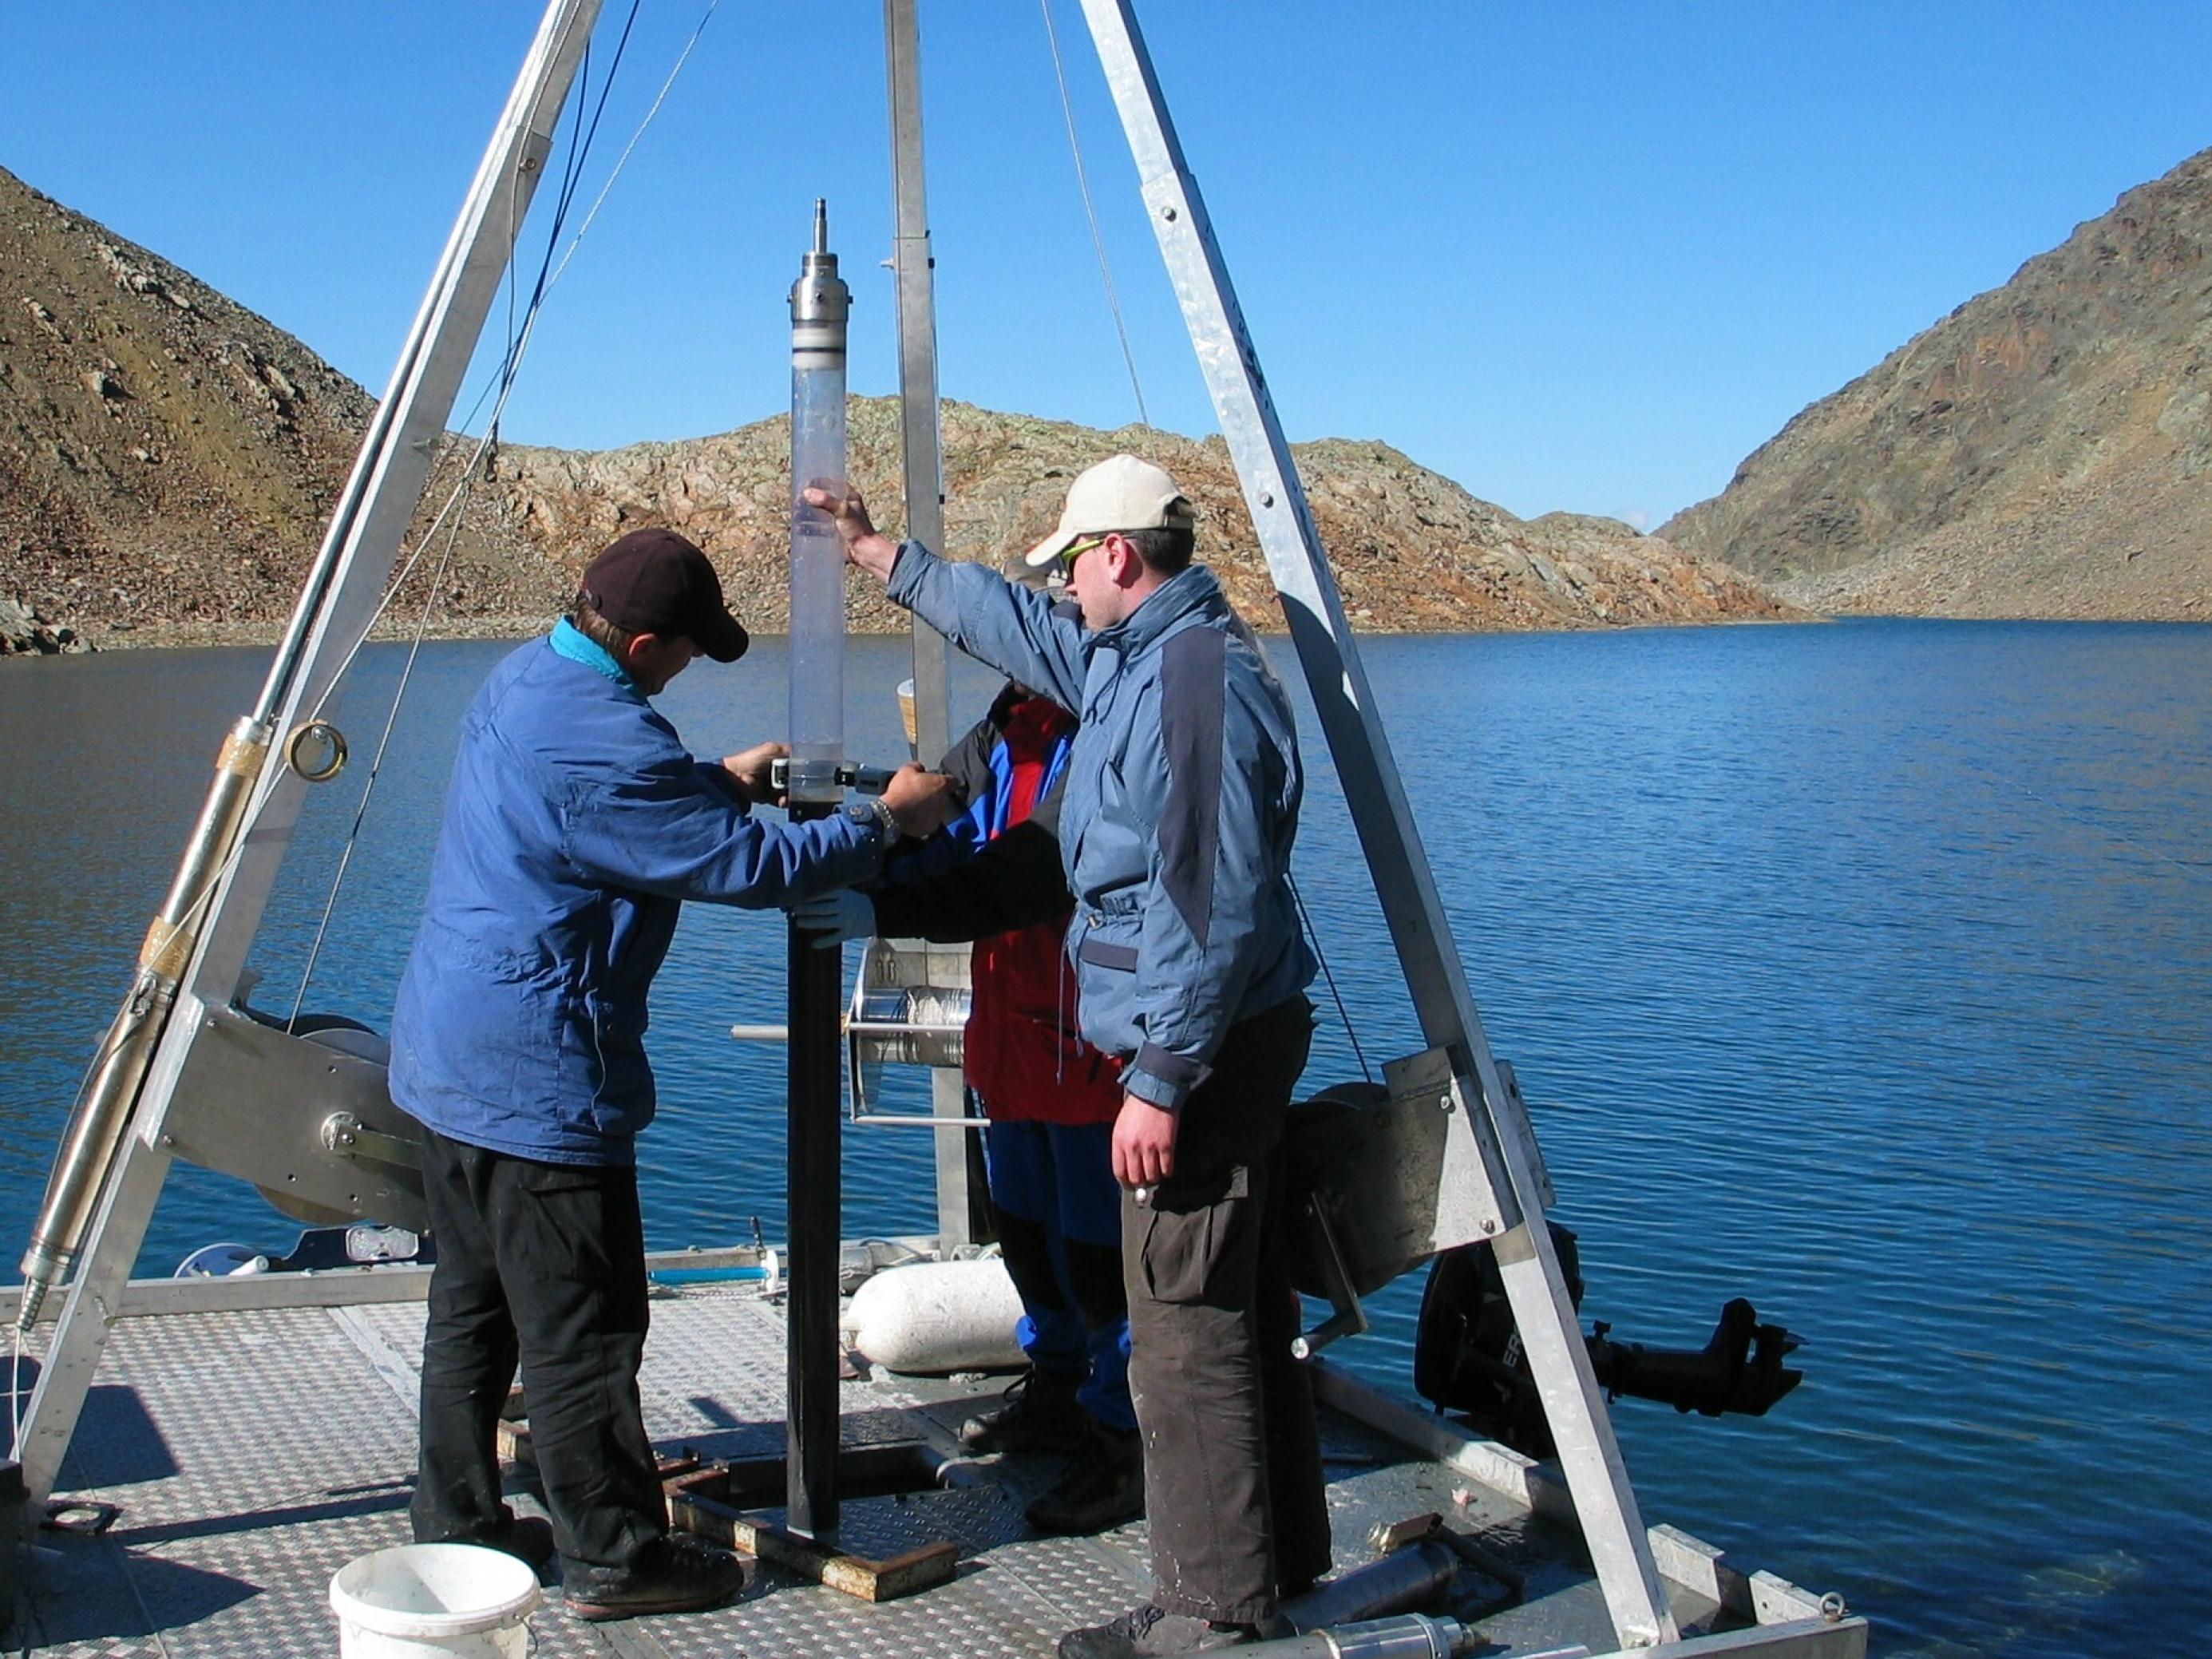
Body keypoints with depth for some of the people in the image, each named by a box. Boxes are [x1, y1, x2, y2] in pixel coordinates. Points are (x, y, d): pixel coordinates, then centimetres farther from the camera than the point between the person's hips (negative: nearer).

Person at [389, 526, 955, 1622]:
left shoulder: (521, 679, 7)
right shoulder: (603, 741, -24)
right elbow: (750, 867, -19)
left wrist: (720, 782, 18)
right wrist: (888, 821, -7)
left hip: (448, 1057, 10)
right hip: (537, 1078, -10)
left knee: (472, 1309, 19)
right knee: (582, 1329, 1)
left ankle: (456, 1523, 29)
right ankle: (615, 1558, 11)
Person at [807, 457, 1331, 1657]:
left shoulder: (1196, 677, -20)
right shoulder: (1130, 658, 12)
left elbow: (1215, 906, -25)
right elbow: (1014, 624, 30)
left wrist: (1160, 1080, -23)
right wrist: (876, 553, 35)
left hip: (1198, 1045, -11)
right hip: (1222, 1044, 11)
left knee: (1185, 1331, -5)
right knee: (1241, 1310, 17)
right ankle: (1280, 1558, 29)